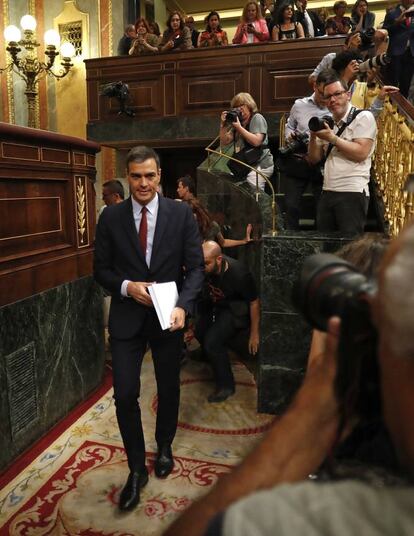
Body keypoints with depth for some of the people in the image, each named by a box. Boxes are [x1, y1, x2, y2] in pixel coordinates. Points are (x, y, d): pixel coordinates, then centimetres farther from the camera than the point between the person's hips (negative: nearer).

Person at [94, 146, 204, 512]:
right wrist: (127, 287, -17)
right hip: (127, 317, 0)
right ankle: (137, 469, 23)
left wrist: (183, 306, -21)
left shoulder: (181, 214, -5)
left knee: (169, 389, 17)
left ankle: (164, 447, 45)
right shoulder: (111, 218, -3)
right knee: (125, 395, -1)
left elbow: (196, 266, -6)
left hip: (168, 316, 0)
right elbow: (101, 269, 2)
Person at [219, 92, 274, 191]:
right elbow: (225, 142, 13)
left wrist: (239, 128, -16)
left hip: (260, 165, -7)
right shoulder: (238, 121, 18)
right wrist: (223, 125, -1)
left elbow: (256, 142, -18)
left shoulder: (257, 118, -2)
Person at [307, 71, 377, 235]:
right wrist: (313, 135, -2)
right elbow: (314, 159, 14)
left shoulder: (363, 117, -2)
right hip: (327, 193, 7)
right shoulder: (327, 123, 18)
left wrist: (332, 138, -13)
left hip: (352, 193, -6)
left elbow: (361, 153, -15)